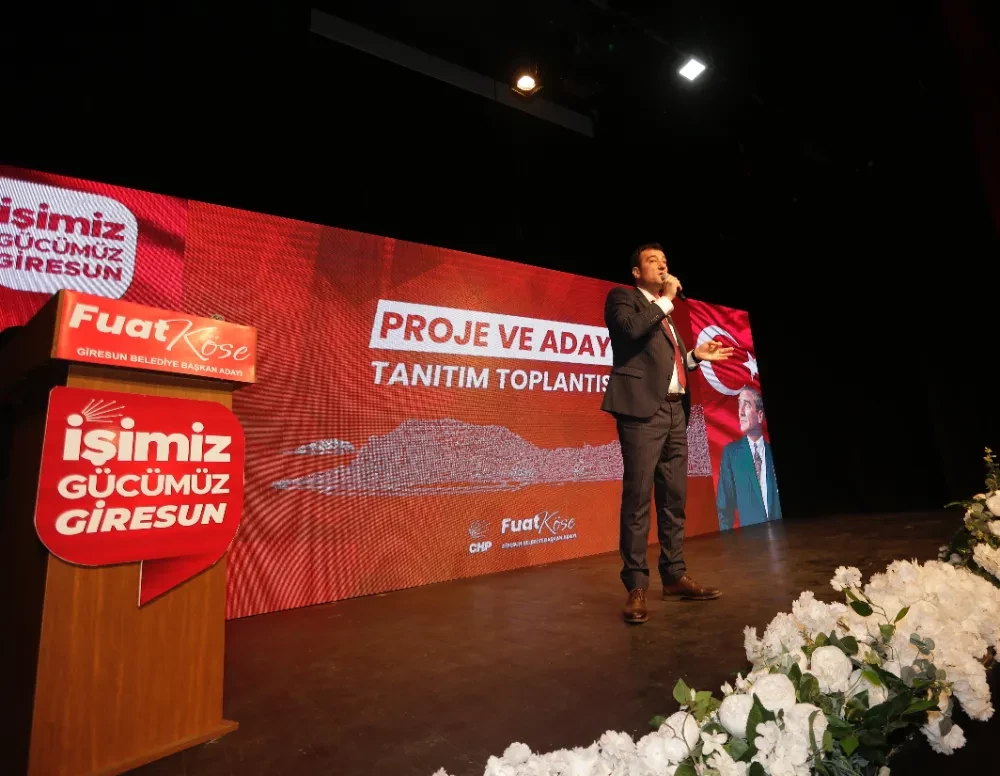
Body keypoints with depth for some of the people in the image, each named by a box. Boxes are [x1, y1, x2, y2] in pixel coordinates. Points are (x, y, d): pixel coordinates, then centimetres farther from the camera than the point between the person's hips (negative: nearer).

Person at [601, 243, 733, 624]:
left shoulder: (666, 313, 27)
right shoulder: (622, 297, 5)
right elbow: (631, 330, -17)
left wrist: (696, 355, 12)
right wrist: (665, 300, -6)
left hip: (675, 411, 8)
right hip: (644, 410, -8)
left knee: (674, 499, 10)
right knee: (637, 499, -8)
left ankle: (675, 576, 20)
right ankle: (636, 587, -1)